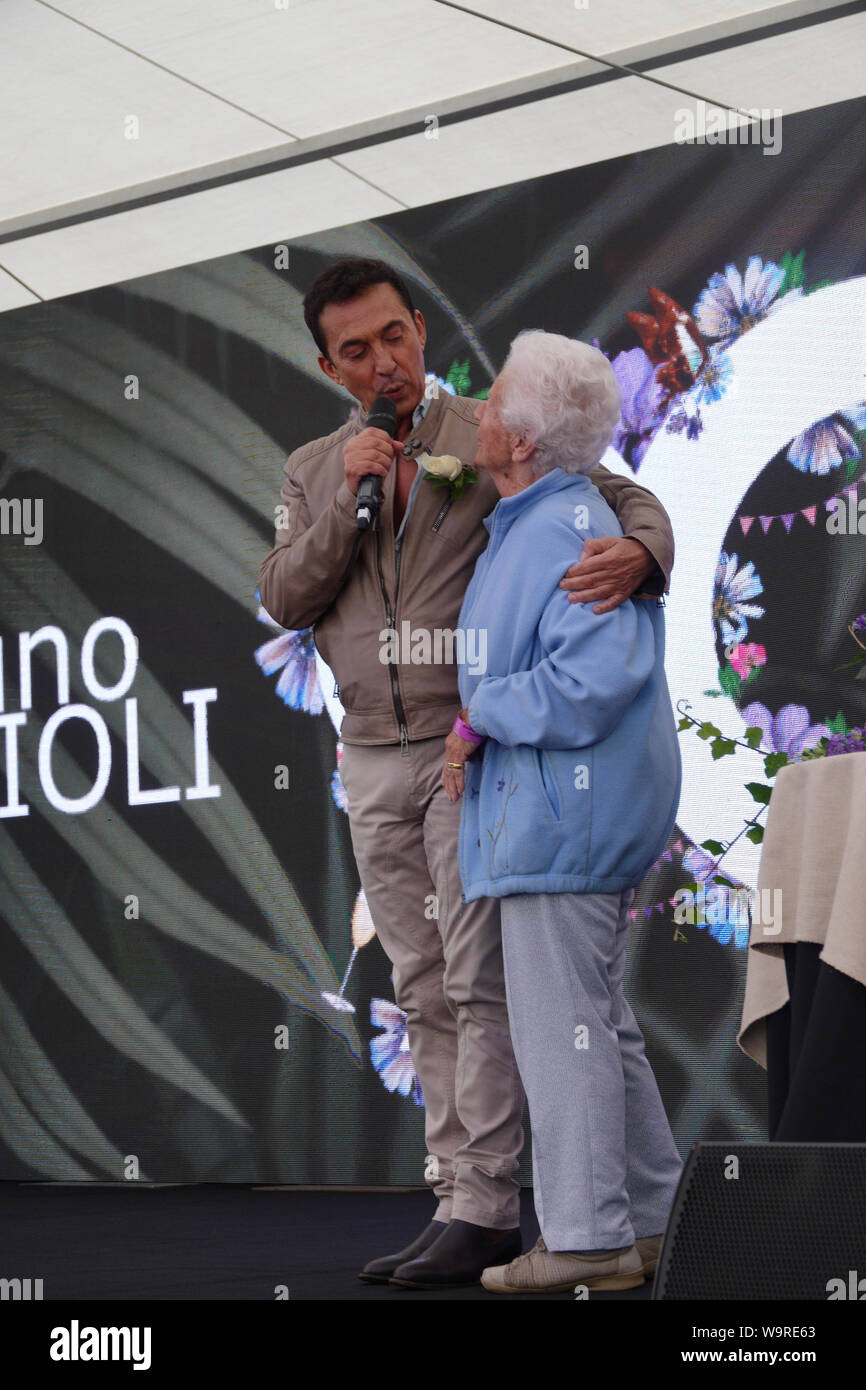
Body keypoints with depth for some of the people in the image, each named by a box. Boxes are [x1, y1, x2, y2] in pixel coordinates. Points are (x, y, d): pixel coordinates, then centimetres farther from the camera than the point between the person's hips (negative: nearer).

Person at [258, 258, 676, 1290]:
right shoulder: (313, 471, 12)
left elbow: (629, 500, -7)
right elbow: (286, 602, 1)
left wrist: (636, 554, -31)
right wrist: (349, 497, -11)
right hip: (372, 759, 5)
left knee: (479, 981, -10)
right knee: (425, 992, 7)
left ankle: (481, 1207, -11)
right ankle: (458, 1198, 10)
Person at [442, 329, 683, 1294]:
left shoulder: (570, 531, -18)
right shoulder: (525, 525, 16)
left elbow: (592, 680, -27)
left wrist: (480, 720, -16)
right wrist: (478, 731, 17)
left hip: (561, 815, -11)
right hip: (548, 809, 11)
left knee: (560, 1023, -6)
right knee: (597, 1023, 15)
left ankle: (587, 1237, -2)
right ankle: (653, 1215, 22)